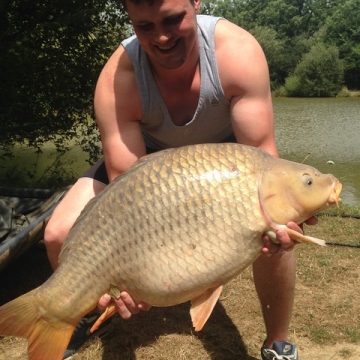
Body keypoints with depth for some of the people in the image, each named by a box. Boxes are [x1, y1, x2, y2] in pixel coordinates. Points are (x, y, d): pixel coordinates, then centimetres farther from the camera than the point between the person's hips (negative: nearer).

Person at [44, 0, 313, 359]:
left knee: (276, 235, -25)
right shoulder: (117, 79, -31)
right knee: (62, 234, -15)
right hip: (148, 154, 1)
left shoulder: (238, 51, -32)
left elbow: (261, 155, -28)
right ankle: (89, 313, 20)